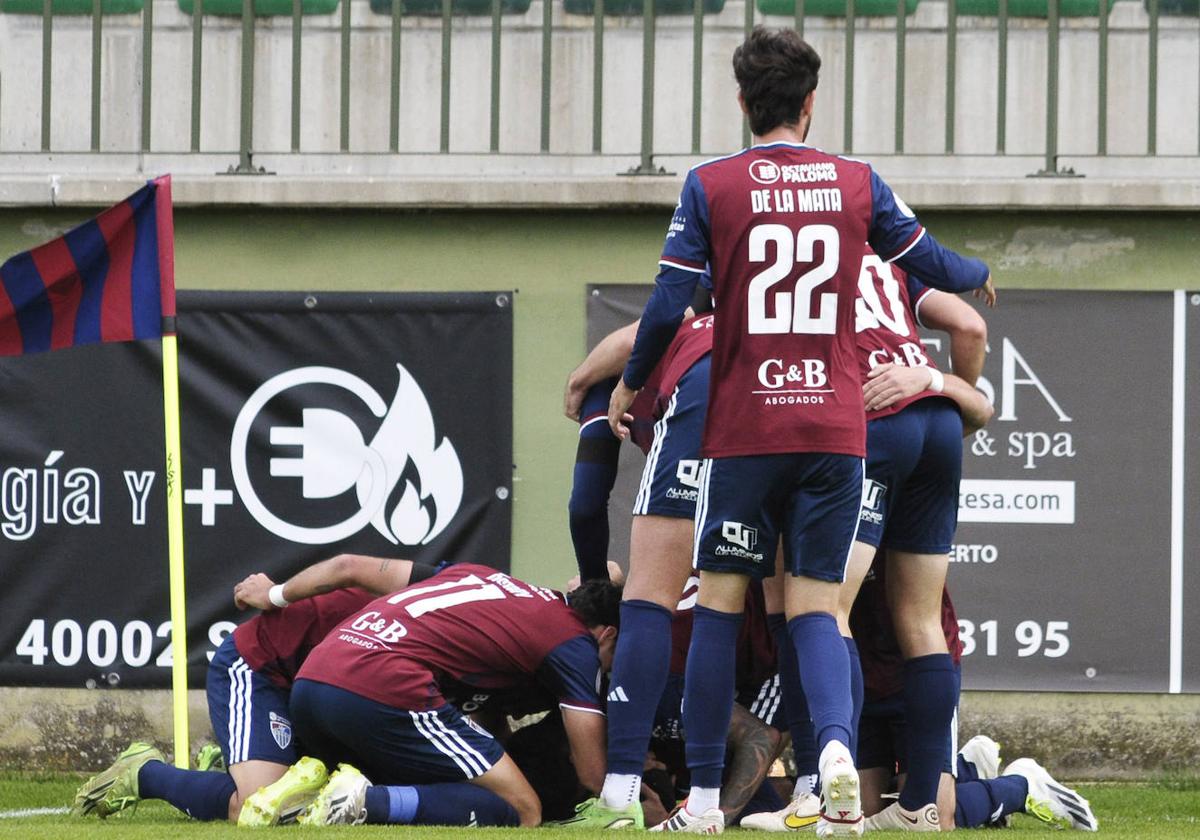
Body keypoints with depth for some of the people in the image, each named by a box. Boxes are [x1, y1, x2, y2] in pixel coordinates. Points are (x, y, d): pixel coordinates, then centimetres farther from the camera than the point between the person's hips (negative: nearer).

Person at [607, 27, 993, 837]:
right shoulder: (857, 183, 4)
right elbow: (933, 266, 14)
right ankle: (837, 746, -23)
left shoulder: (710, 186, -3)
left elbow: (669, 306, -3)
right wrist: (980, 275, 38)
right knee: (815, 604, 5)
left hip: (744, 428, -2)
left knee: (720, 601, 8)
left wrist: (630, 383, 15)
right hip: (837, 428, 2)